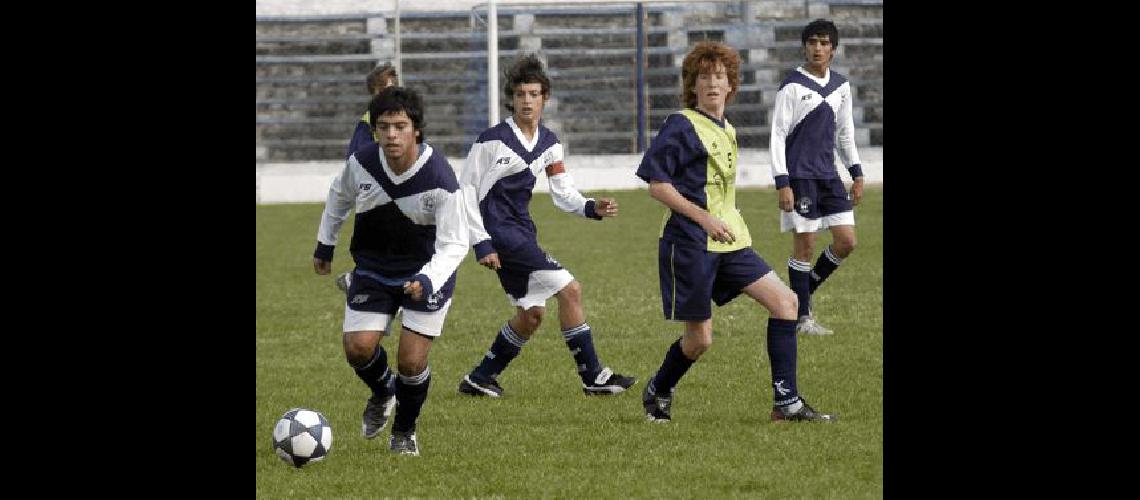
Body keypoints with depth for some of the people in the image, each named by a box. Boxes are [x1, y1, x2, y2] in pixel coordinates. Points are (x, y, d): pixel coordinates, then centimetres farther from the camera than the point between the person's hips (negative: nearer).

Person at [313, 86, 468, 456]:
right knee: (358, 349, -11)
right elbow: (340, 195, 10)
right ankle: (382, 394, 26)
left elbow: (454, 244, -23)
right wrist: (324, 245, 17)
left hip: (426, 272, -3)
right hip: (372, 269, 3)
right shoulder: (361, 162, -15)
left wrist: (427, 281, -39)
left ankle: (404, 431, 21)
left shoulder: (439, 179, -27)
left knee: (412, 362, -9)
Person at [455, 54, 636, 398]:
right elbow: (466, 189, -11)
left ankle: (480, 379, 23)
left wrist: (592, 208, -11)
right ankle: (593, 377, -8)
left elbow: (564, 194, 10)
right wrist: (481, 243, -15)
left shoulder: (548, 144, 7)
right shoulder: (493, 140, -13)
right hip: (499, 231, -8)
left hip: (522, 233, 8)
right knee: (570, 290, -14)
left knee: (532, 314, 11)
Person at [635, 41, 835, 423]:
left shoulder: (727, 131, 15)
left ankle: (787, 403, -4)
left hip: (729, 242, 8)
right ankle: (657, 392, 27)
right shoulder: (681, 126, -9)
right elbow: (656, 184, -14)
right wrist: (704, 217, -20)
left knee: (785, 301, -6)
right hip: (690, 245, -8)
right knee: (699, 339, -2)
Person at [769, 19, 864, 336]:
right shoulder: (793, 86, -8)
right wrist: (783, 184, -15)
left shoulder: (841, 86, 10)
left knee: (846, 241, 1)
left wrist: (856, 175, 16)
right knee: (805, 244, -4)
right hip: (800, 176, -6)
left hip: (829, 176, 6)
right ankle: (802, 317, 5)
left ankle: (806, 288, 22)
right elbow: (778, 136, -9)